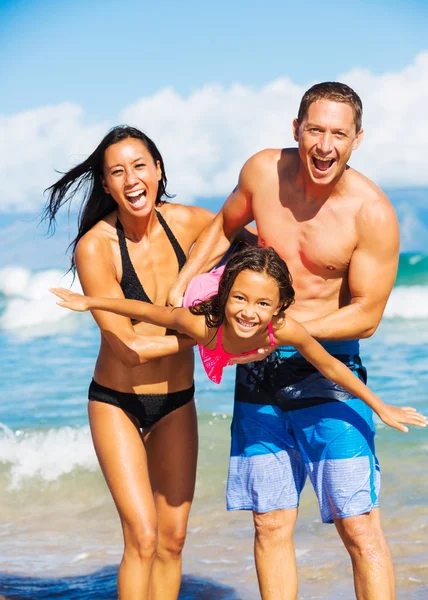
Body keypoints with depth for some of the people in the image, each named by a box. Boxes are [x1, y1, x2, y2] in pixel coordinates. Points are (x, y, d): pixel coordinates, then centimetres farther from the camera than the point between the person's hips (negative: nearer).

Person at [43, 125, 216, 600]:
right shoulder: (95, 247, -20)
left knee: (172, 538, 6)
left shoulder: (188, 223, -9)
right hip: (117, 403, -4)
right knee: (142, 537, -12)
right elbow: (131, 348, -21)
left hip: (176, 402, 4)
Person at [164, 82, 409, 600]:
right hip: (259, 370, 4)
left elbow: (366, 316, -12)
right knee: (271, 525, 8)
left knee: (359, 528, -7)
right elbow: (225, 226, 20)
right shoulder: (263, 170, -2)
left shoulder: (372, 213, -15)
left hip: (328, 368, -4)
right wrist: (179, 287, 11)